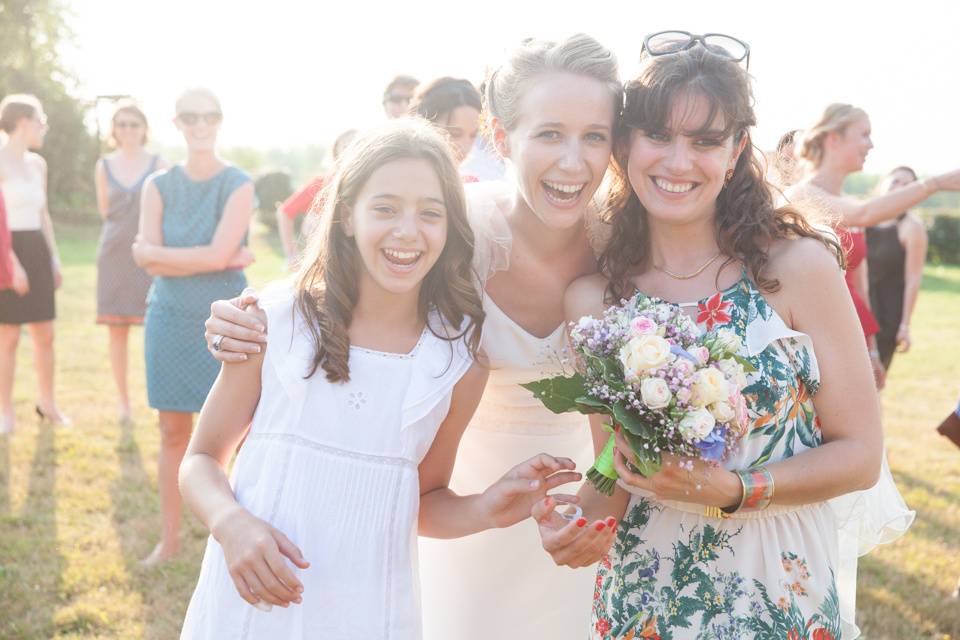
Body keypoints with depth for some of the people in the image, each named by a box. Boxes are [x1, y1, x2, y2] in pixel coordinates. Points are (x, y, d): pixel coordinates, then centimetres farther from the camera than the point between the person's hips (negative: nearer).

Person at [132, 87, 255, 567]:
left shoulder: (238, 185, -6)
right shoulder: (158, 185, 4)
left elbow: (218, 253, -17)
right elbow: (148, 261, -8)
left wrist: (157, 253, -10)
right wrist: (225, 260, -15)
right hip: (170, 319, 3)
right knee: (173, 432, 9)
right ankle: (169, 537, 21)